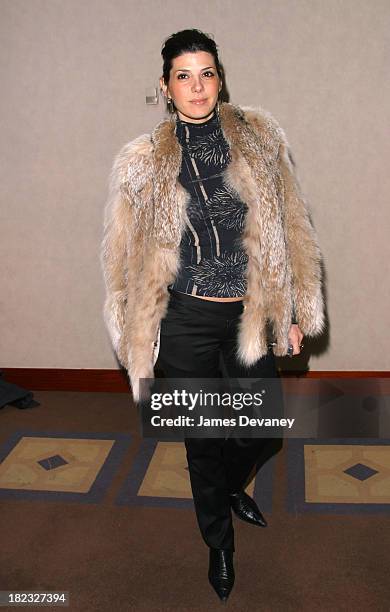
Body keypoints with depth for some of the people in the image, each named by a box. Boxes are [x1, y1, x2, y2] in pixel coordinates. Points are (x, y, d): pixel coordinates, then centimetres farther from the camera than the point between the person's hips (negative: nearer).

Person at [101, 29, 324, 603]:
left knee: (259, 426, 16)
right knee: (203, 437, 12)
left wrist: (294, 311, 2)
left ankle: (230, 487, 53)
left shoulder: (260, 138, 0)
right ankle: (219, 541, 40)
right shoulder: (142, 162, -3)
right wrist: (138, 337, 3)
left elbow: (291, 230, 3)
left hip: (251, 317, 2)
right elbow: (127, 256, 2)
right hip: (187, 322, -1)